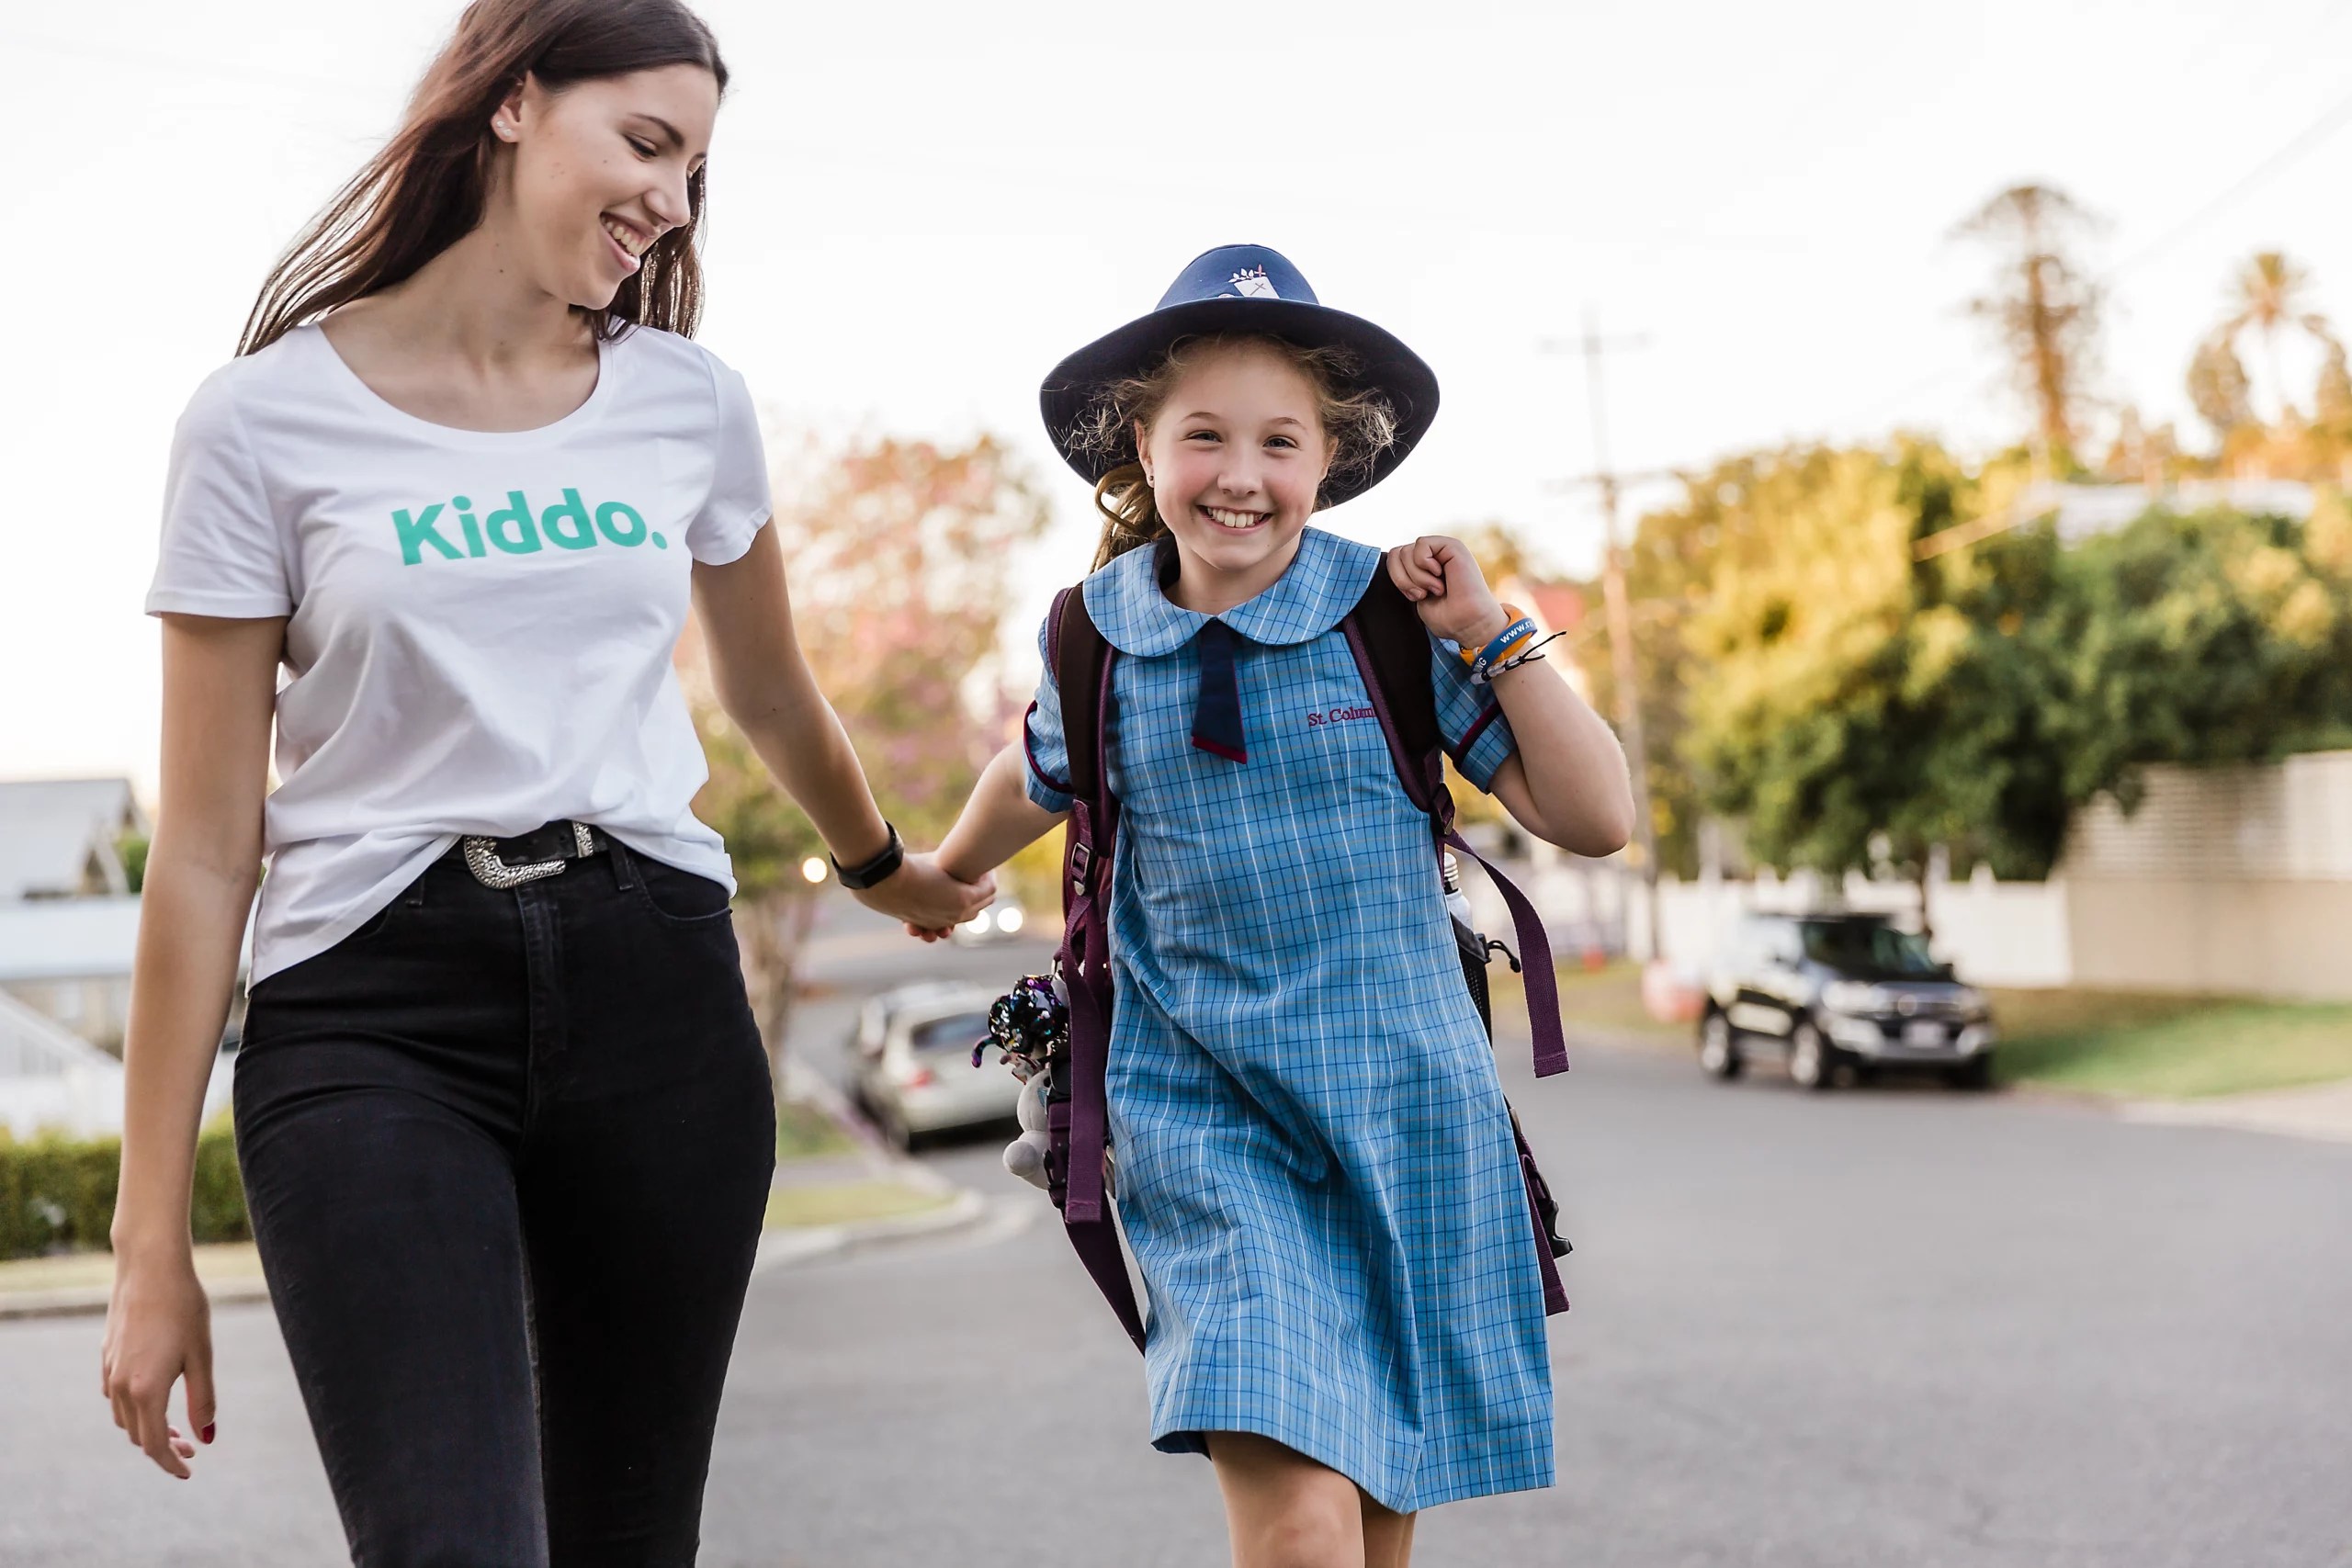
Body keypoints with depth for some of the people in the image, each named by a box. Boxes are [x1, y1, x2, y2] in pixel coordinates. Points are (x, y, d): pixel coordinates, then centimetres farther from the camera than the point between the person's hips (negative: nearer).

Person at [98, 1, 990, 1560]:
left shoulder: (689, 399, 11)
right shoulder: (271, 418, 1)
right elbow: (206, 848, -1)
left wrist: (886, 866, 46)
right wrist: (153, 1238, -3)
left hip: (653, 983, 4)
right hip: (374, 1015, -3)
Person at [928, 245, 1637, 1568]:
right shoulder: (1095, 637, 0)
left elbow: (1598, 818, -5)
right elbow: (1042, 776, 24)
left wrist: (1489, 635, -12)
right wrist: (948, 872, 41)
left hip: (1404, 1103, 1)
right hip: (1204, 1109, 0)